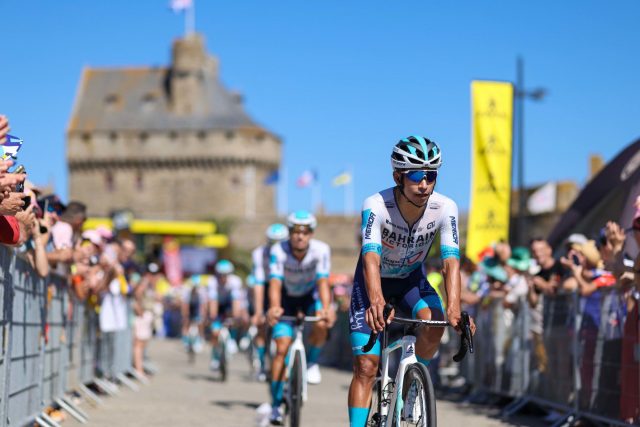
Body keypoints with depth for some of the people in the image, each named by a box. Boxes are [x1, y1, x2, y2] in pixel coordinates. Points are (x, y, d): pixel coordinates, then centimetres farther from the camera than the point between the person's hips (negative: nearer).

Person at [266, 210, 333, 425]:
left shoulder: (321, 250, -28)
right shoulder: (279, 251, -29)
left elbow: (323, 282, -37)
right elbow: (275, 283, -38)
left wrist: (325, 309, -55)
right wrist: (273, 308, -58)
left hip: (311, 294, 0)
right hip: (287, 297, 0)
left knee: (321, 325, -31)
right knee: (282, 349, -12)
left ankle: (312, 362, -1)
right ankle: (276, 404, -4)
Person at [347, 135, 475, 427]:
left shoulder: (445, 208, -24)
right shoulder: (376, 206, -31)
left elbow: (451, 262, -31)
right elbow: (371, 258, -43)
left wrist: (454, 309, -48)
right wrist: (376, 302, -62)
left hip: (411, 280, 2)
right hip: (374, 282, -2)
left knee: (434, 323, -28)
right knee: (366, 365, -12)